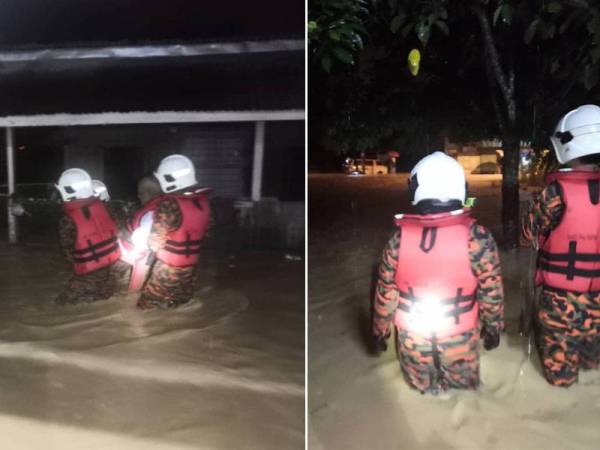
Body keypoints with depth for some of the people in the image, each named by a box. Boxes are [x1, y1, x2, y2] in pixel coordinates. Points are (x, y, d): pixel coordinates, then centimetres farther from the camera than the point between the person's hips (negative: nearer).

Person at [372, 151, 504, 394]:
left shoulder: (399, 238, -16)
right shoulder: (476, 237, -20)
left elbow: (385, 292, -7)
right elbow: (491, 291, -10)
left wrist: (380, 330, 8)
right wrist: (493, 327, 7)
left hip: (413, 336, 1)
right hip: (459, 335, -1)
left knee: (422, 391, 22)